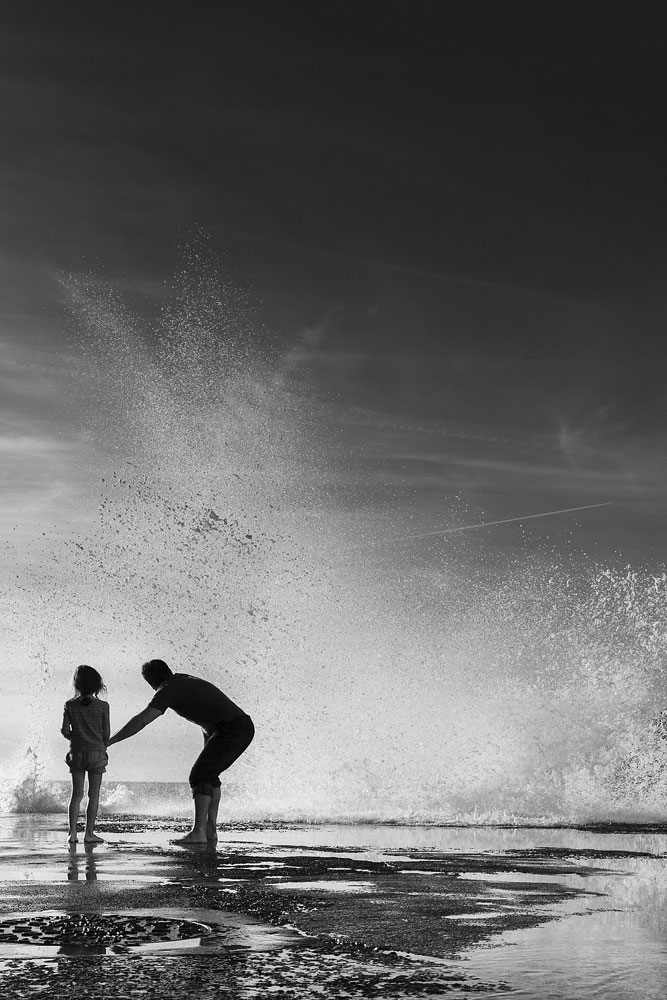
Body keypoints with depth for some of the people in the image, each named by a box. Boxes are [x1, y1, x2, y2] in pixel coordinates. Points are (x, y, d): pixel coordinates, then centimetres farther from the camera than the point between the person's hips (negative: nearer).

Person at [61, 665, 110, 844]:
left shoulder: (70, 705, -3)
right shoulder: (102, 706, -8)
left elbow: (65, 731, -3)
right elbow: (106, 732, -4)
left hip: (76, 753, 2)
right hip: (97, 752, -2)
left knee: (76, 794, 9)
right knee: (94, 795, 4)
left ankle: (72, 833, 5)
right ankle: (89, 833, 5)